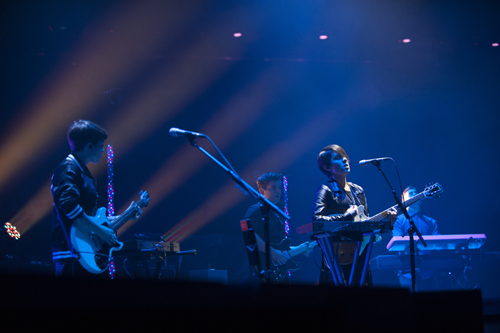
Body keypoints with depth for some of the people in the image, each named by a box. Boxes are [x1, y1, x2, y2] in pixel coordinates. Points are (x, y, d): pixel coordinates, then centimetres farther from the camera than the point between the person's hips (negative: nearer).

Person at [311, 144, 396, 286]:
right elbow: (316, 219, -21)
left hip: (360, 256, 7)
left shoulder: (358, 190, 15)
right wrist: (346, 217, -20)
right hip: (339, 258, -6)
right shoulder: (326, 191, -6)